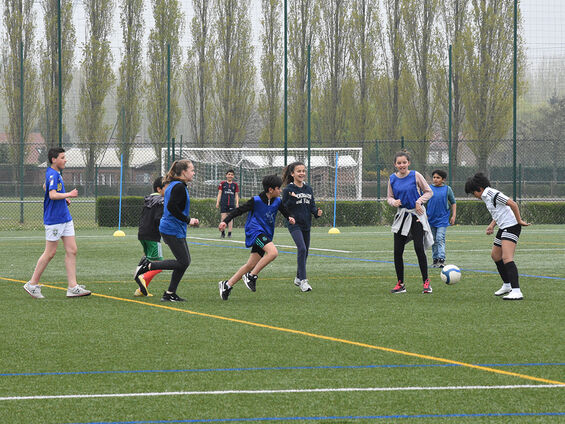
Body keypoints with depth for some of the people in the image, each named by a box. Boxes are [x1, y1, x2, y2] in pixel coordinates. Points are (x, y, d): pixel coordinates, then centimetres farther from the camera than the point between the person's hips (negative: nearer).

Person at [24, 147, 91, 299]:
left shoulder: (56, 173, 14)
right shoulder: (52, 174, -16)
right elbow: (53, 195, -28)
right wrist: (69, 195, -16)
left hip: (65, 218, 10)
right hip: (54, 219, -10)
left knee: (72, 251, 3)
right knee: (50, 253, -2)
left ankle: (73, 287, 2)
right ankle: (32, 284, 10)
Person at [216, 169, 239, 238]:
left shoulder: (235, 185, 10)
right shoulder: (222, 183, 6)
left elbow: (236, 195, 12)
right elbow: (219, 193, 5)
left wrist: (237, 203, 2)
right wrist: (217, 202, -3)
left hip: (231, 204, 1)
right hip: (223, 204, -1)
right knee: (223, 218, -5)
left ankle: (229, 233, 5)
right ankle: (223, 233, 2)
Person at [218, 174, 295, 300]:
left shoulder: (277, 201, 5)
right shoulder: (256, 201, -12)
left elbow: (285, 212, 19)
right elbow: (239, 210, -8)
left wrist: (290, 218, -4)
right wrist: (225, 221, -15)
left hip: (265, 235, 7)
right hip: (255, 231, -7)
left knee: (251, 265, 7)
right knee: (273, 252, -28)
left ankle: (227, 285, 18)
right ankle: (251, 276, -18)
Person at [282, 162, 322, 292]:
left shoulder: (308, 189, 10)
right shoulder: (288, 190, -6)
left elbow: (312, 206, 13)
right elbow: (284, 208, -8)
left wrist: (317, 212, -7)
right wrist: (292, 199, -24)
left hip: (306, 224, 6)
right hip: (294, 223, -6)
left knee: (305, 252, 13)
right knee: (302, 248, -21)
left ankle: (298, 278, 31)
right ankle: (303, 281, -21)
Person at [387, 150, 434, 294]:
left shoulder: (415, 175, -7)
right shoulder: (392, 179, 3)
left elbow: (429, 192, 0)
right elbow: (389, 197, 11)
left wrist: (419, 201, -15)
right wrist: (394, 202, -11)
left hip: (416, 215, -4)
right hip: (401, 216, 4)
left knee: (419, 249, -12)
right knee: (398, 251, 1)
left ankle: (426, 282, -4)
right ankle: (400, 284, 12)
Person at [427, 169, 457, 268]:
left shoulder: (447, 189, 2)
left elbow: (453, 203, 10)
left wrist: (453, 215, 4)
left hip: (443, 218, -2)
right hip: (431, 218, 2)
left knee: (440, 238, -13)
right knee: (433, 240, 8)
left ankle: (441, 260, -17)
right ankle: (435, 259, 17)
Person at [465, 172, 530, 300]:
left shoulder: (493, 194, -16)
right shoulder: (486, 197, 16)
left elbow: (513, 204, -22)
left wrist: (519, 221, -17)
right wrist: (492, 225, 16)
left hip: (511, 226, -11)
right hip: (503, 228, 11)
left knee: (507, 258, -21)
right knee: (495, 255, 22)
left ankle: (516, 291, -30)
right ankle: (507, 285, 37)